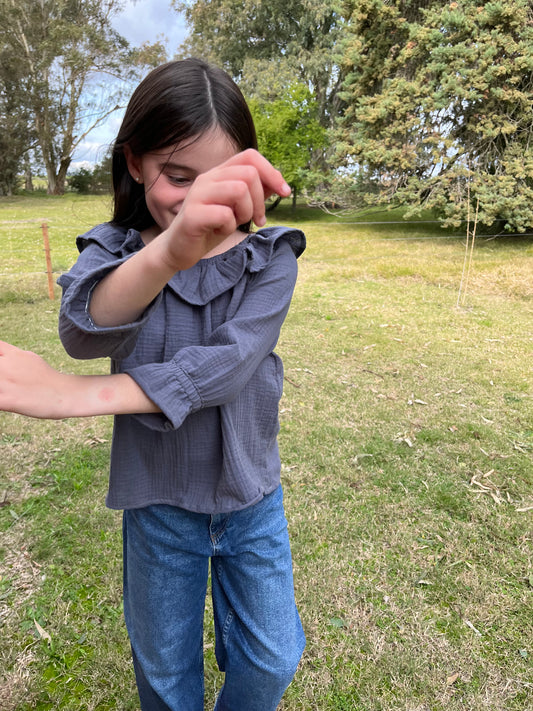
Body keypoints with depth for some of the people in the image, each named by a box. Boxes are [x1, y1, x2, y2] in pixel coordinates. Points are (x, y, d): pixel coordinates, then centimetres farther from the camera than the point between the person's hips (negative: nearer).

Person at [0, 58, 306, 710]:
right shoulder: (112, 250, -9)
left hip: (251, 494, 1)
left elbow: (226, 365, -25)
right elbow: (84, 332, -33)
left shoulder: (270, 257, -10)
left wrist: (78, 395, -30)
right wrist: (169, 251, -54)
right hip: (158, 501, 0)